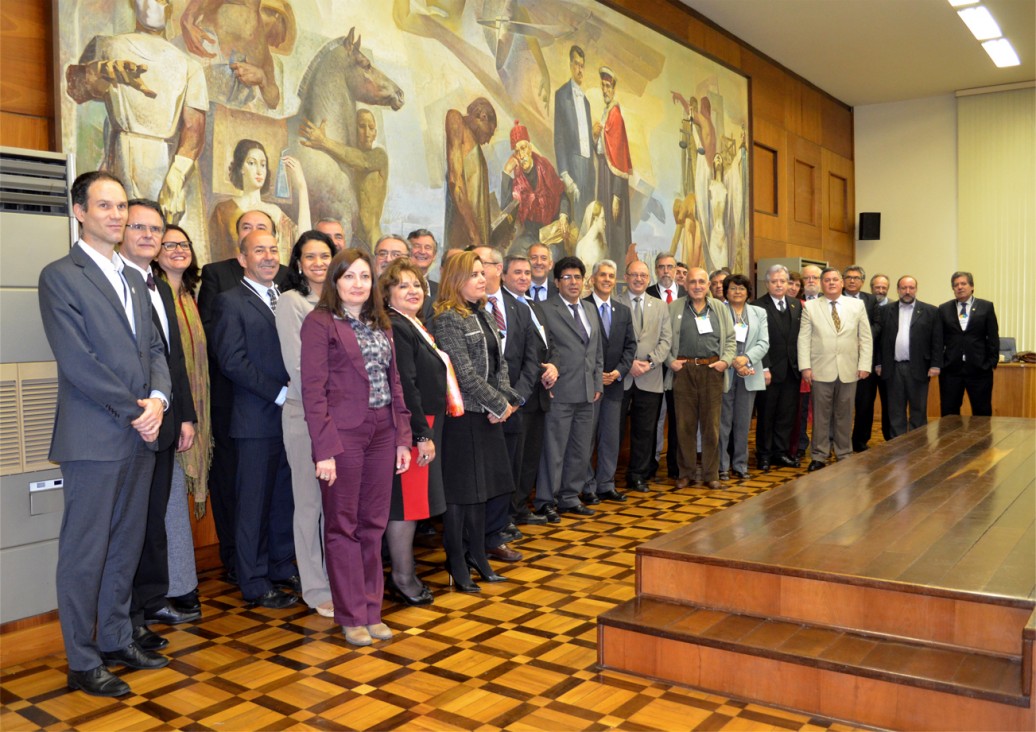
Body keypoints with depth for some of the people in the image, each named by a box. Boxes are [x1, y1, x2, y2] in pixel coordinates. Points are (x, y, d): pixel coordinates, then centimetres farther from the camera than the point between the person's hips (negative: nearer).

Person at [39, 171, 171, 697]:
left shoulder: (132, 278, 17)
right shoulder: (60, 276, -6)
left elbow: (154, 347, 14)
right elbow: (76, 360, -14)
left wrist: (158, 399, -5)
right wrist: (134, 411, -13)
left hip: (140, 435, 7)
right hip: (93, 436, -7)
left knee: (126, 546, 15)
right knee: (85, 552, 3)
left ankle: (116, 641, 28)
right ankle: (82, 663, 14)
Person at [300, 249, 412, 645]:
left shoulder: (380, 324, 14)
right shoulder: (320, 323, -5)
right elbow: (313, 390, -10)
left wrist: (403, 438, 8)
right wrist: (324, 449, -15)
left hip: (381, 433, 6)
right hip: (343, 434, -6)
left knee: (374, 524, 10)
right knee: (343, 526, 5)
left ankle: (371, 611, 22)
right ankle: (351, 616, 16)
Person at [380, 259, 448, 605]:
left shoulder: (414, 327, 15)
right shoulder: (394, 329, -17)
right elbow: (405, 387, -21)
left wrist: (428, 431, 14)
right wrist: (422, 435, -20)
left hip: (424, 426, 10)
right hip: (411, 429, -10)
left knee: (413, 499, 16)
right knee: (406, 500, -1)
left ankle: (403, 572, 27)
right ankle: (403, 577, 10)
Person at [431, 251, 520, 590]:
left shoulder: (483, 316, 14)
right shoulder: (447, 318, -12)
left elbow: (500, 362, 13)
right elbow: (465, 374, -18)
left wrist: (507, 400, -3)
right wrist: (500, 405, -13)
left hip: (488, 415, 8)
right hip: (462, 415, -8)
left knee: (481, 487, 14)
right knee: (460, 491, 1)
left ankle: (477, 556, 25)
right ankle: (457, 565, 13)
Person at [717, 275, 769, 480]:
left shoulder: (759, 313, 13)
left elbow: (764, 343, 3)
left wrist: (746, 358, -13)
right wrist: (732, 362, -17)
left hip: (749, 375, 3)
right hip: (724, 373, -3)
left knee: (743, 422, 8)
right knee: (723, 422, 0)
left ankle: (740, 465, 17)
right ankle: (722, 466, 7)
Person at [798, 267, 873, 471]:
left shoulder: (857, 305, 7)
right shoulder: (810, 307, 3)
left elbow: (866, 338, 6)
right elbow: (804, 338, 0)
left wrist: (864, 365, -2)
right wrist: (805, 367, -7)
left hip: (848, 370, 1)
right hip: (821, 370, -1)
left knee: (844, 415, 8)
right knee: (821, 415, 3)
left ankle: (844, 455, 19)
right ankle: (819, 456, 11)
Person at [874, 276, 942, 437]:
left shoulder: (930, 311, 4)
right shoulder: (886, 311, 8)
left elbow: (937, 340, 1)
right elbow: (879, 339, 7)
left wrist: (936, 365, -5)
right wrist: (878, 363, 3)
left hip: (918, 368, -1)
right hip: (893, 368, 1)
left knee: (918, 410, 4)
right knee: (896, 411, 6)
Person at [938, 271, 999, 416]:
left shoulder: (986, 307, 5)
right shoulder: (944, 309, 7)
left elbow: (993, 337, 2)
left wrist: (992, 362, -5)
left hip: (979, 368, -1)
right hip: (950, 369, 1)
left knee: (982, 412, 5)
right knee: (948, 413, 5)